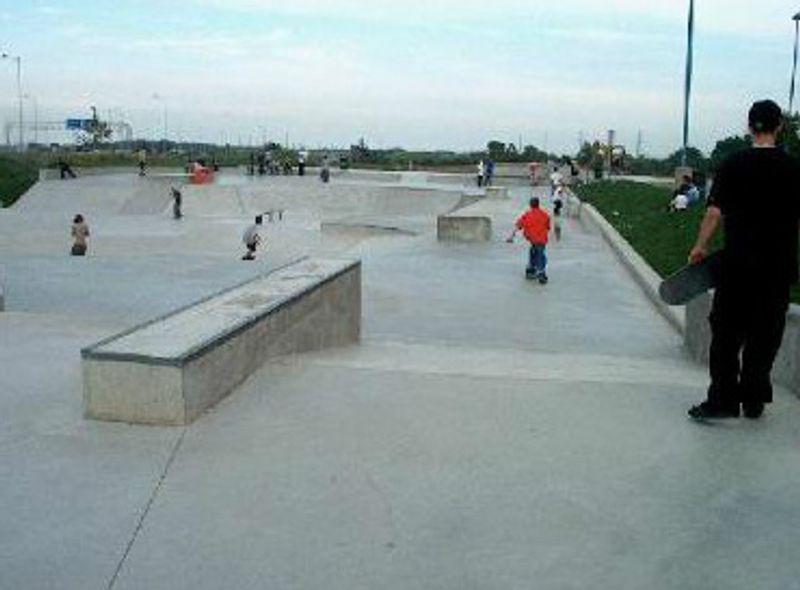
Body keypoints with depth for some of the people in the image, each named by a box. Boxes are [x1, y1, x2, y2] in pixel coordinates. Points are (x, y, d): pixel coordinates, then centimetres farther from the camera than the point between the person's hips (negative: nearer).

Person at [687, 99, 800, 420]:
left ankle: (723, 399, 2)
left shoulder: (733, 165, -4)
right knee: (765, 335, 11)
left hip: (738, 262, -2)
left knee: (727, 333, 5)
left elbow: (715, 211, -8)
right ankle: (753, 400, 18)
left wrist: (700, 245, 0)